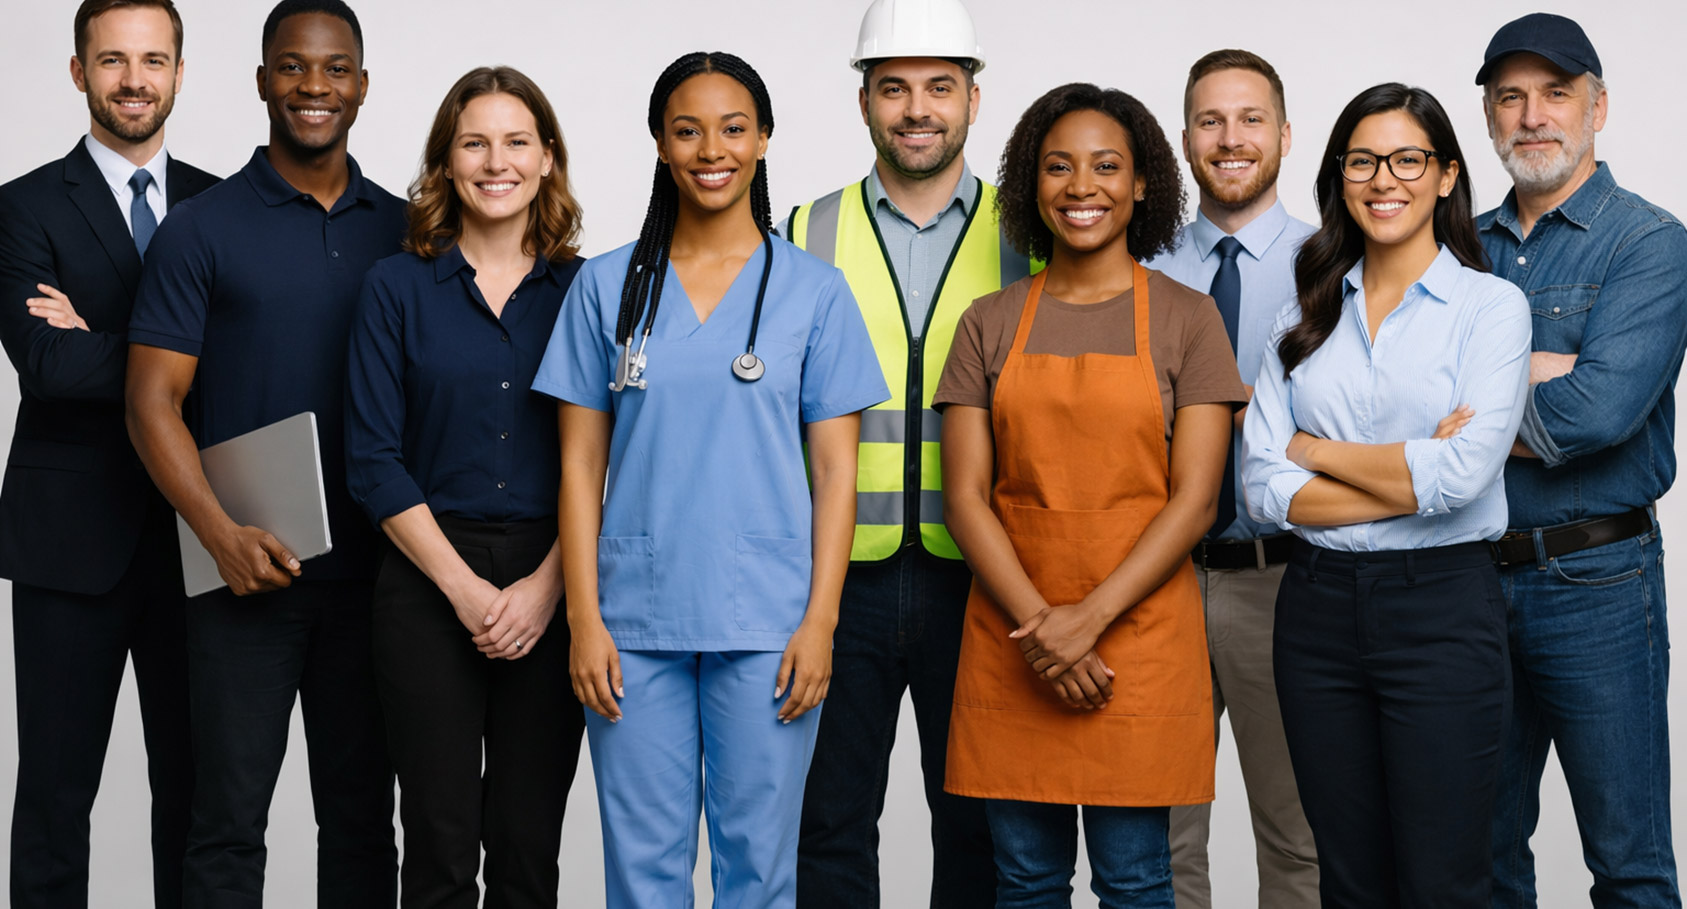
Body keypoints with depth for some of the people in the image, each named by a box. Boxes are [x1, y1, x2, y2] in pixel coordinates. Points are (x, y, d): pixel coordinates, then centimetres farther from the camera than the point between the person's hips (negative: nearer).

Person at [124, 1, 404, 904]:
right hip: (246, 575, -3)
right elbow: (153, 402, -5)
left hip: (367, 570, 3)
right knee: (229, 820, 1)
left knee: (362, 814, 10)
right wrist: (223, 534, -17)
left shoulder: (402, 230, 9)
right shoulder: (201, 230, -1)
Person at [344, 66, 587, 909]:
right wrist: (465, 588, -9)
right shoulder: (397, 287, 3)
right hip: (429, 581, -1)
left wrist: (546, 585, -9)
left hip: (553, 590, 1)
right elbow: (375, 460, -1)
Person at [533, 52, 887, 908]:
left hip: (765, 625, -1)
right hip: (635, 623, 1)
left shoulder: (814, 289, 4)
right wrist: (584, 619, -1)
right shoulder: (606, 285, 6)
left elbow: (834, 469, 3)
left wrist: (819, 621, -5)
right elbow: (581, 463, 6)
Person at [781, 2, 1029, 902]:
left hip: (977, 581, 0)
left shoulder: (1026, 240, 6)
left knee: (979, 826, 8)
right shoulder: (806, 237, 7)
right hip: (838, 580, 0)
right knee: (829, 822, 7)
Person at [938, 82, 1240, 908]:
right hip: (1009, 639, 2)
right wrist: (1037, 622, -11)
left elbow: (1194, 499, -5)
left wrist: (1091, 615, -14)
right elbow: (966, 497, 2)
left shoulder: (1186, 320, 2)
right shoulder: (991, 323, 7)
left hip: (1140, 630, -2)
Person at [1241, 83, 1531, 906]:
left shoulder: (1490, 306, -2)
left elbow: (1463, 475, -17)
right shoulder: (1305, 318, 9)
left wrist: (1315, 450, -5)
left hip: (1442, 607, -4)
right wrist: (1414, 475, -12)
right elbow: (1265, 489, -2)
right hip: (1319, 605, 4)